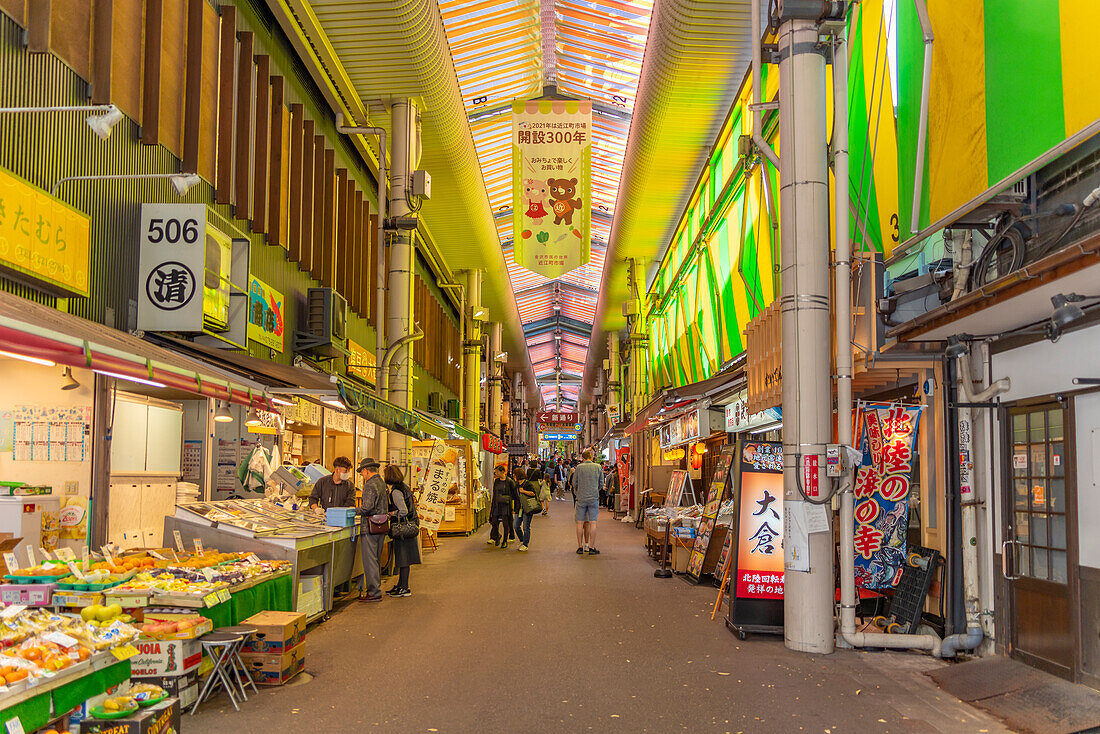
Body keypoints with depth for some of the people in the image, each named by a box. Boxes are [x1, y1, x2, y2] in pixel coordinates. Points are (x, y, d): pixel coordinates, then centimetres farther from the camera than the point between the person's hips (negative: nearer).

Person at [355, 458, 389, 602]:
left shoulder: (370, 485, -13)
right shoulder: (383, 484, 14)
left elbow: (368, 507, -22)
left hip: (370, 528, -9)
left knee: (369, 560, -5)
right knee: (376, 560, 16)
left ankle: (374, 593, -4)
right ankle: (376, 588, 22)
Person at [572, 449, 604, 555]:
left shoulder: (579, 467, -2)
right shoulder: (597, 467, 0)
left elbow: (575, 483, 4)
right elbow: (601, 483, 7)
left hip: (581, 498, 0)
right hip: (594, 498, 0)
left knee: (580, 523, 6)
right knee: (592, 523, 1)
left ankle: (580, 547, 9)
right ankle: (591, 547, 0)